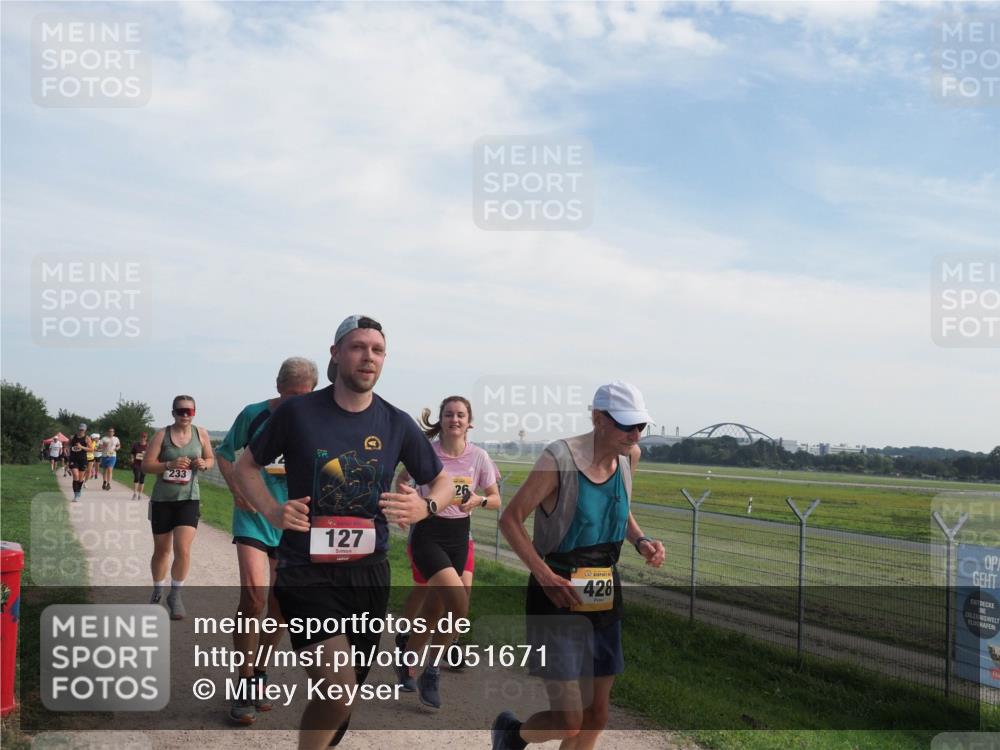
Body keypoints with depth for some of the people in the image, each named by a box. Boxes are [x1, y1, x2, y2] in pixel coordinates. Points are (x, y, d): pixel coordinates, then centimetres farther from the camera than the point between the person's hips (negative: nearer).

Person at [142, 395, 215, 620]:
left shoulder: (201, 434, -1)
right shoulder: (162, 435, -6)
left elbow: (211, 459, 11)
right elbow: (146, 466, -9)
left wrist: (204, 464, -12)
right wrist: (170, 464, -25)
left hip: (189, 499, 0)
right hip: (162, 500, 0)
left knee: (183, 550, -13)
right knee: (161, 550, 15)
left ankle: (175, 595, 6)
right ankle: (157, 591, 37)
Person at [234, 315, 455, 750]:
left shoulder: (397, 424, 1)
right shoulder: (298, 412, -6)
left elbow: (442, 482, 11)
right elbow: (246, 465, 6)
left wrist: (425, 507, -12)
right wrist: (272, 510, -12)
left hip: (368, 573, 4)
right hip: (306, 573, -3)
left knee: (346, 693, 15)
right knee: (337, 693, -19)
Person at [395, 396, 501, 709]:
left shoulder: (479, 457, -3)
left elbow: (495, 499, 5)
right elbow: (402, 478, 10)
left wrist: (479, 500, -16)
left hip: (459, 535, 4)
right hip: (428, 534, -4)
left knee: (434, 608, 10)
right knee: (459, 603, -19)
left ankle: (406, 664, 32)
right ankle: (432, 672, -1)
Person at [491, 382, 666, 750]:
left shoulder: (629, 457, 1)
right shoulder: (559, 459, -19)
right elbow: (510, 519, -12)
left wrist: (641, 540, 1)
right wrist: (545, 575, -21)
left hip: (604, 597, 7)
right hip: (558, 597, -7)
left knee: (596, 717, 12)